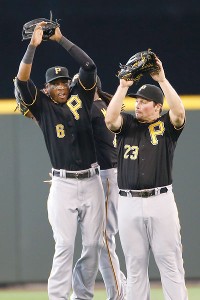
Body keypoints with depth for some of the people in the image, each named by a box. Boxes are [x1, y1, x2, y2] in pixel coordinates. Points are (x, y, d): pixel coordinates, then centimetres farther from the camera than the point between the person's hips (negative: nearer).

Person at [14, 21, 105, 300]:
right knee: (64, 246, -9)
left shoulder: (81, 97, 8)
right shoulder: (42, 105, 3)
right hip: (63, 185, -3)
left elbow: (89, 66, 0)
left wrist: (61, 39, -2)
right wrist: (33, 45, -15)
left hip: (91, 182, 3)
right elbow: (22, 81, -11)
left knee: (93, 245, 5)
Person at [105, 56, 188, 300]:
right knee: (135, 265, 6)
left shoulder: (166, 125, 5)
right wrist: (123, 86, -12)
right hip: (129, 204, 2)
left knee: (170, 262, -1)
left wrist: (162, 80, -19)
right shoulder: (127, 123, 11)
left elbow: (179, 112, -16)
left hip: (161, 201, -2)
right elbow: (110, 119, -9)